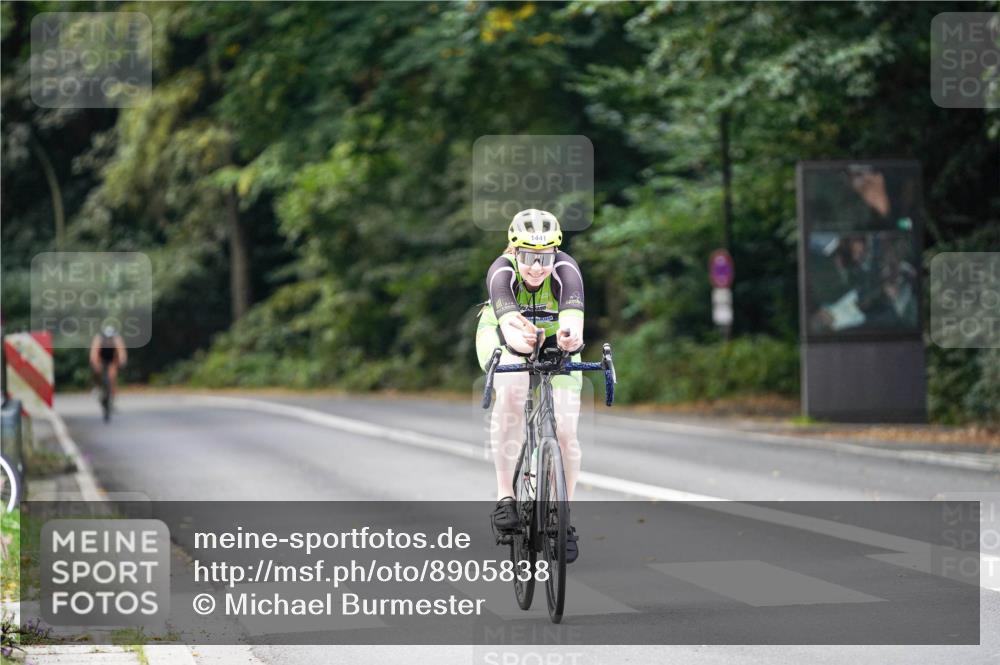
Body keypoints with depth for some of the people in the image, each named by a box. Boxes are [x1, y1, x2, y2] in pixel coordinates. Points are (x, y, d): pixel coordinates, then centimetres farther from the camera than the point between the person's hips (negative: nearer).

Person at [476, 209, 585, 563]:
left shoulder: (565, 268, -32)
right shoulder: (503, 269, -33)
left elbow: (573, 305, -54)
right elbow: (504, 309, -53)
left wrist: (572, 333, -77)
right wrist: (515, 330, -77)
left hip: (555, 342, 1)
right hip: (502, 338, -1)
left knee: (565, 432, -10)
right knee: (511, 391, -33)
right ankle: (505, 497, -26)